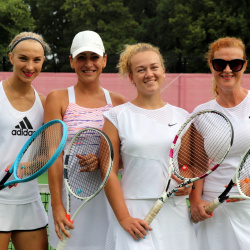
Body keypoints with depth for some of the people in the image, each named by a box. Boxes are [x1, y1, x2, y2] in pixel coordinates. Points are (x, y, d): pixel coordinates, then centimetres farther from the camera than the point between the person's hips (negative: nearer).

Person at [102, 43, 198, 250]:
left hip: (176, 213, 3)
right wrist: (124, 218, -11)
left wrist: (189, 185, -6)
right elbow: (110, 173, -2)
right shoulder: (117, 116, 2)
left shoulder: (182, 117, 11)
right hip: (135, 215, -3)